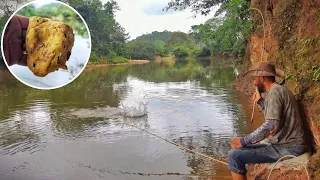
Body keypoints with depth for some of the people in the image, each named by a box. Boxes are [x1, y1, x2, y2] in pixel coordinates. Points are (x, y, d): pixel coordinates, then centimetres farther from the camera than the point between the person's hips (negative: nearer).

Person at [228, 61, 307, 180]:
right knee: (241, 149, 19)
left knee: (234, 155, -18)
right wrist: (261, 102, 20)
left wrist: (244, 140, -22)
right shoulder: (278, 90, 14)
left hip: (286, 148, -10)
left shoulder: (274, 91, -16)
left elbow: (271, 125, -27)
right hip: (285, 143, 10)